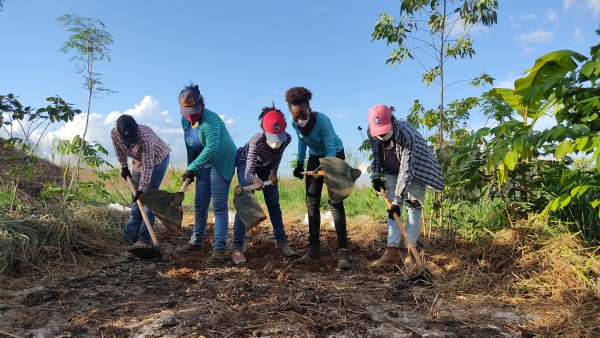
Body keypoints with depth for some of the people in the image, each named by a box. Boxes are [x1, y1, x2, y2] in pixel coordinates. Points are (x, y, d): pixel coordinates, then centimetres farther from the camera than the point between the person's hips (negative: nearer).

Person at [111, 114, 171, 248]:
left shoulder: (145, 137, -39)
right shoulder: (114, 134, -20)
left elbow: (147, 166, -33)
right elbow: (119, 150, 3)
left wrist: (141, 188, -31)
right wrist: (124, 167, 10)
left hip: (158, 159, -6)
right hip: (139, 160, 6)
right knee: (136, 198, 6)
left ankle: (144, 238, -9)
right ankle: (131, 235, 11)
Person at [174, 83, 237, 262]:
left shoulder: (210, 120, -27)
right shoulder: (185, 121, -1)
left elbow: (212, 148, -41)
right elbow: (190, 146, 10)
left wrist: (192, 168, -39)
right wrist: (190, 168, 6)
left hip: (222, 163, -7)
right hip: (204, 164, 8)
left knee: (219, 206, -10)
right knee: (199, 205, 11)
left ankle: (219, 247, -6)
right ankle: (196, 241, 25)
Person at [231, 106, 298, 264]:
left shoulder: (287, 138, -30)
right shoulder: (256, 142, -43)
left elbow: (278, 156, -7)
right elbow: (248, 172, -46)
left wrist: (273, 172, -18)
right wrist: (254, 180, -67)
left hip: (266, 165, 4)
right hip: (246, 162, -4)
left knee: (273, 203, 5)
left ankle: (281, 241, 17)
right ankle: (237, 248, -10)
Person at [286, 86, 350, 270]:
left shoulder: (322, 121, -32)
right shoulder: (294, 123, -17)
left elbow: (331, 149, -29)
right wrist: (299, 164, 1)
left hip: (334, 156, -5)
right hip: (315, 157, 6)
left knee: (335, 203, -14)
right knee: (311, 203, 1)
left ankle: (343, 251, -13)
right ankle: (314, 248, 8)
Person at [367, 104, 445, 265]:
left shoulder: (406, 135, -39)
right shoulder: (371, 133, -22)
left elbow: (406, 171, -39)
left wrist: (398, 200, -41)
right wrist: (376, 176, -4)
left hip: (415, 169, -5)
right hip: (392, 170, 5)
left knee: (413, 207, -6)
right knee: (392, 205, -2)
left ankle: (410, 250, -2)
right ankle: (392, 250, -4)